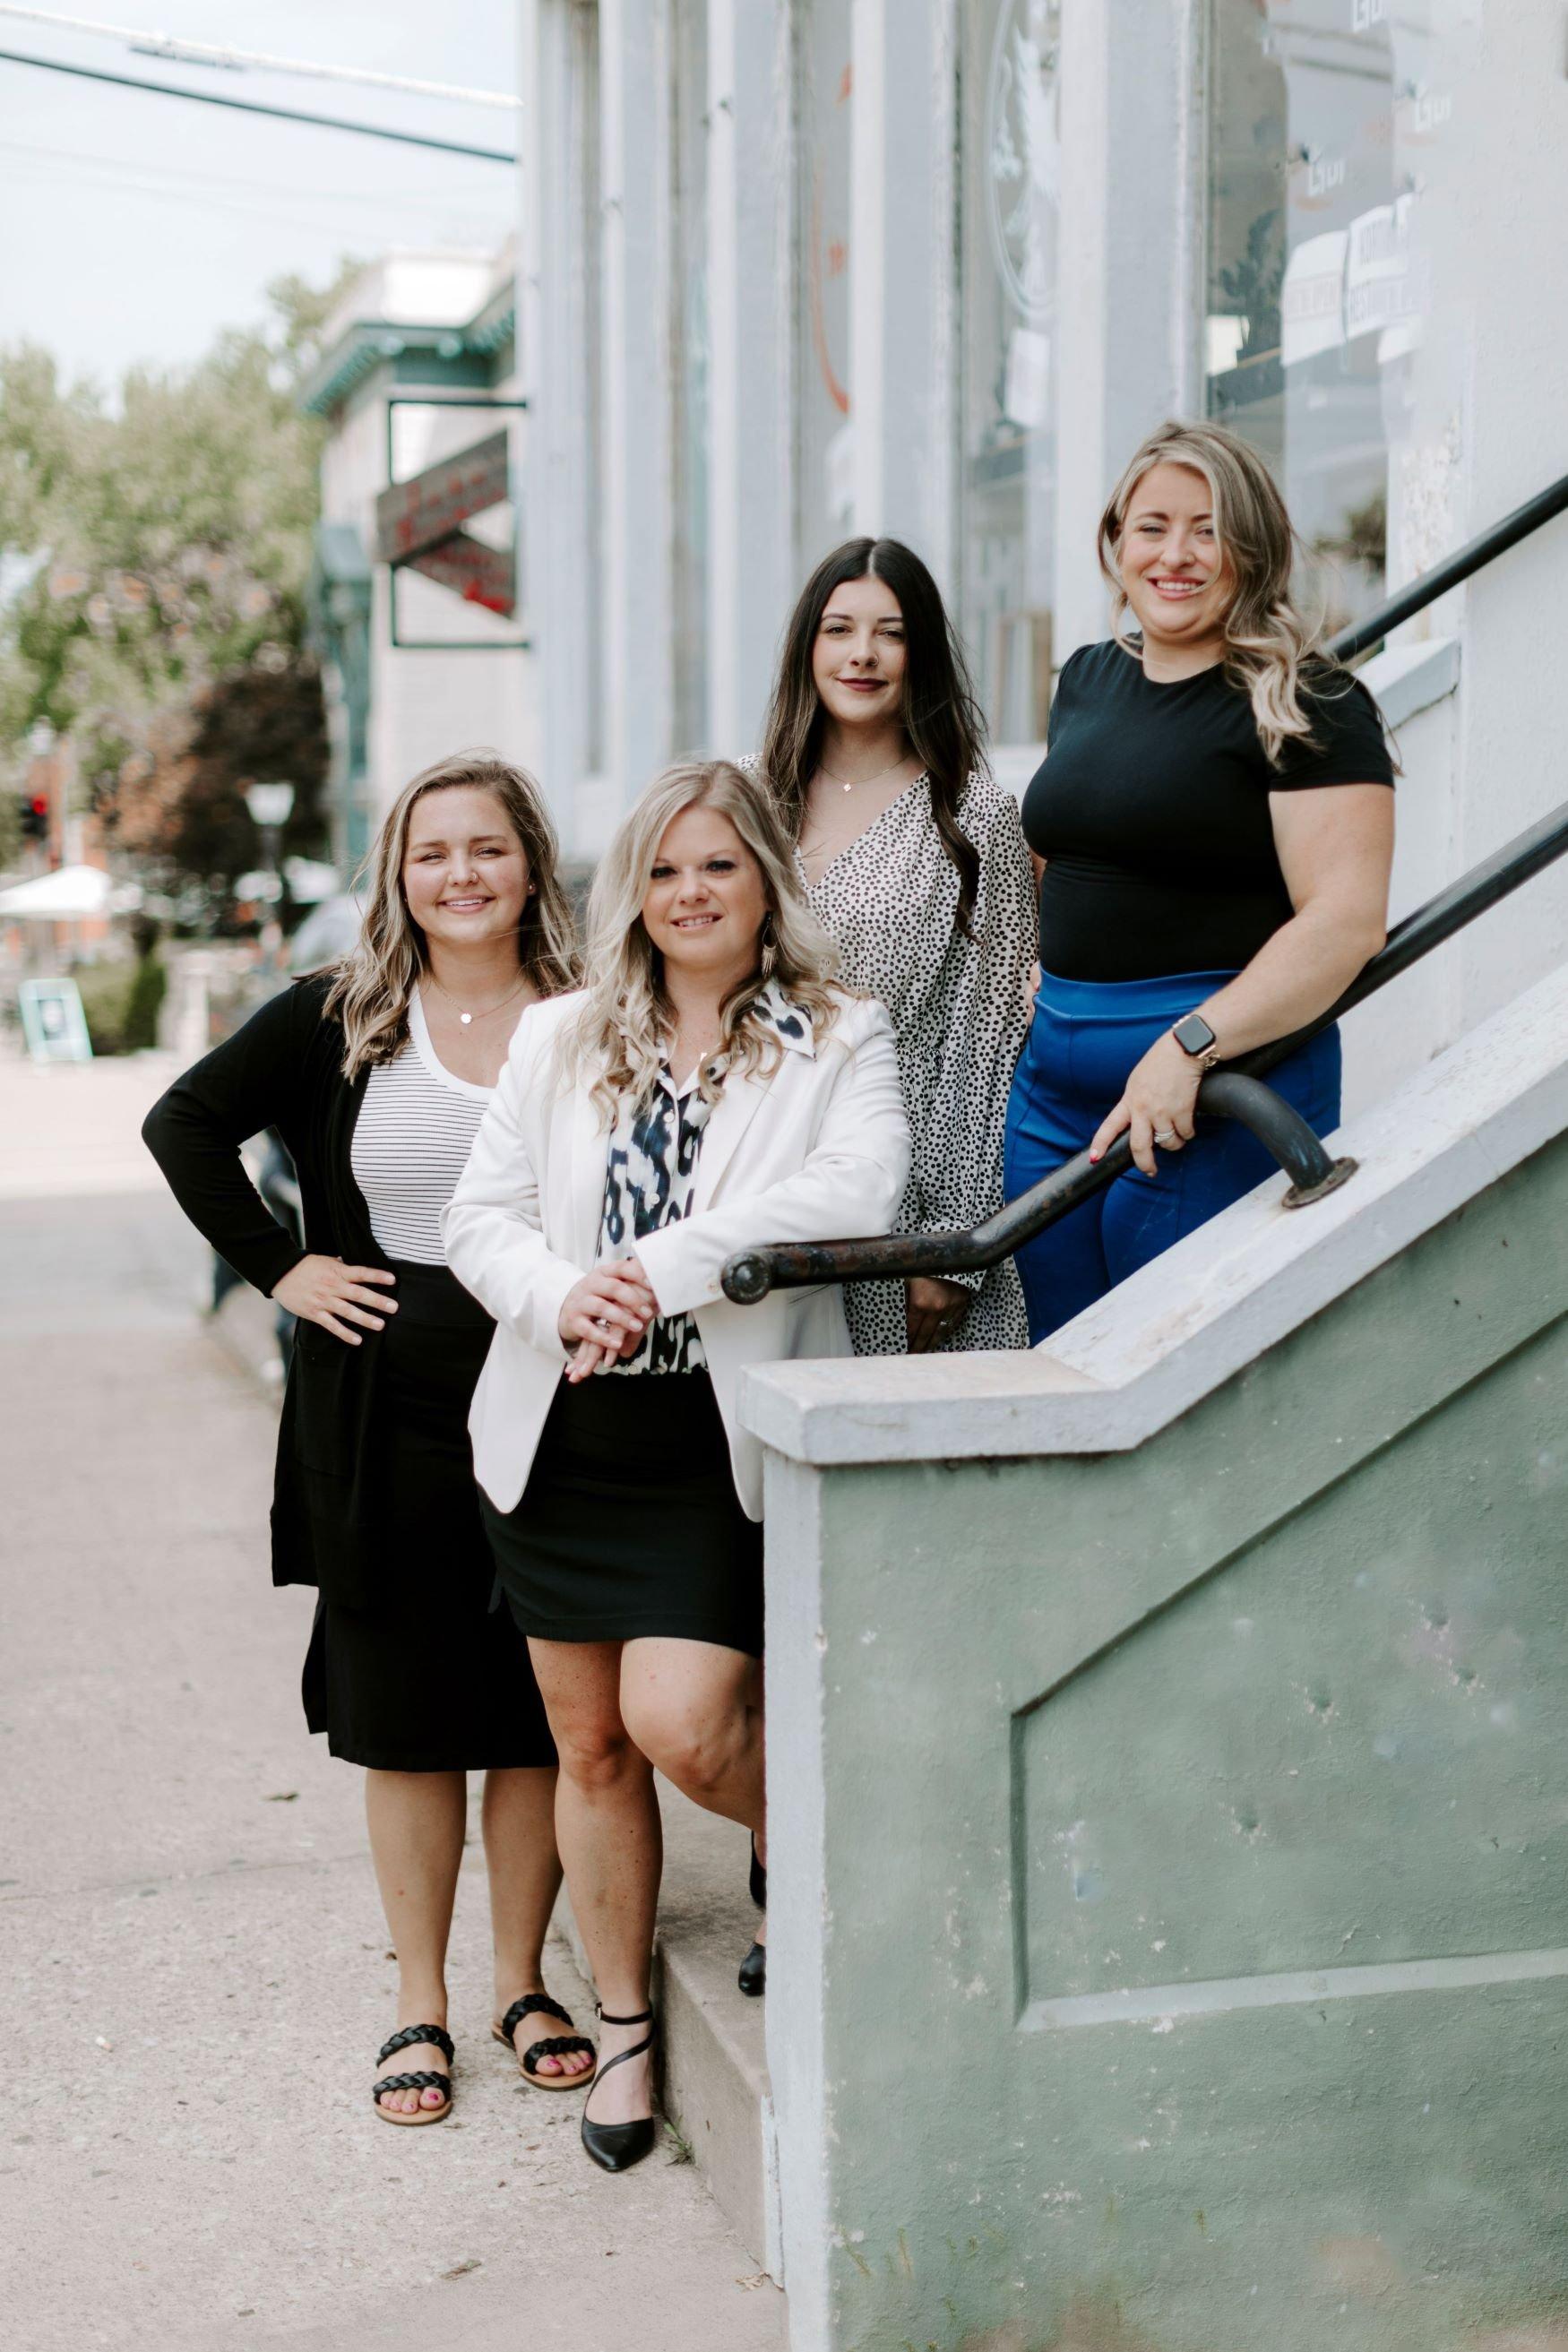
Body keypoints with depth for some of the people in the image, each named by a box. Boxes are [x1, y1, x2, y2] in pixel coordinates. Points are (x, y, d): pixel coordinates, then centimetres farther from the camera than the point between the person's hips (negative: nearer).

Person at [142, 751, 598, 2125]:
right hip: (386, 1410, 0)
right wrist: (277, 1267, 0)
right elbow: (187, 1123, 8)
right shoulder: (341, 1018, 2)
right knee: (405, 1714, 7)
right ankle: (422, 2005, 19)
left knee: (543, 1708, 8)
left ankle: (524, 1982, 24)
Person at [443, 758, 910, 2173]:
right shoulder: (559, 1042, 11)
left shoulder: (840, 1040, 0)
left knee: (679, 1726, -15)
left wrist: (663, 1270, -22)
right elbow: (480, 1216, 5)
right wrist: (561, 1298, -17)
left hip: (724, 1444, -4)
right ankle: (624, 2024, 29)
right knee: (590, 1748, 11)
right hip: (563, 1438, 4)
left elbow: (857, 1193, -19)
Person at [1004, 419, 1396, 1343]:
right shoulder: (1087, 680, 14)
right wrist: (1044, 990, 16)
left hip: (1222, 1077, -7)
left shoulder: (1305, 704, -8)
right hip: (1052, 1079, 7)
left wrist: (1191, 1045, -24)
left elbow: (1347, 919, -18)